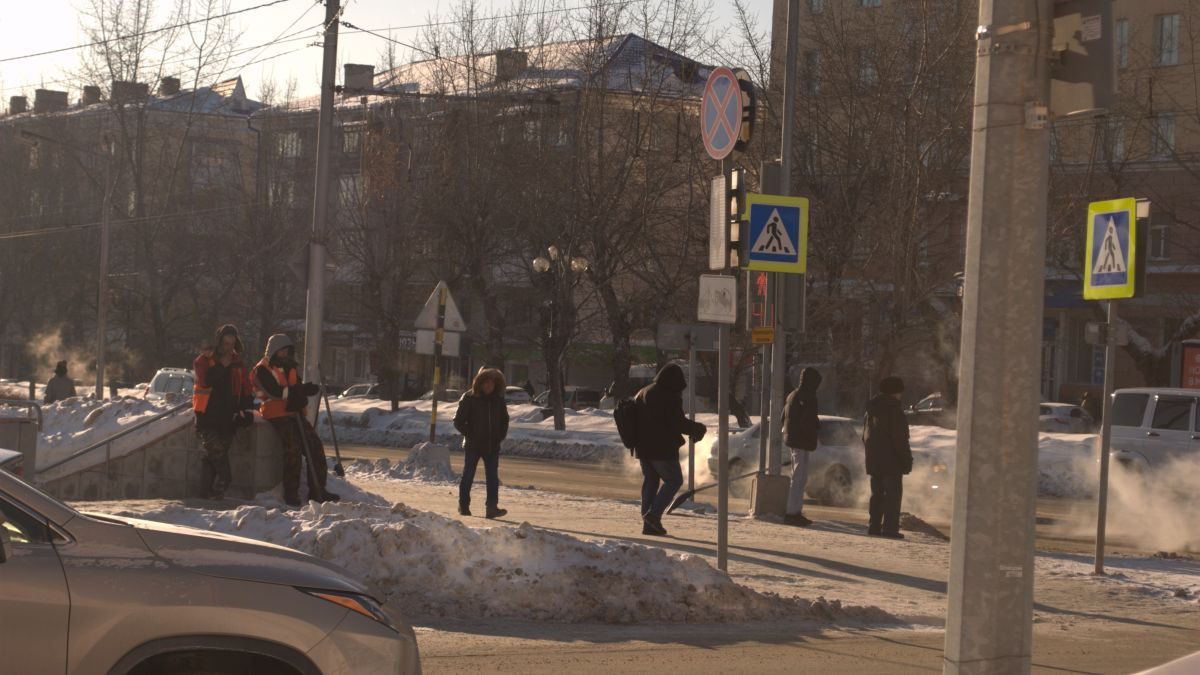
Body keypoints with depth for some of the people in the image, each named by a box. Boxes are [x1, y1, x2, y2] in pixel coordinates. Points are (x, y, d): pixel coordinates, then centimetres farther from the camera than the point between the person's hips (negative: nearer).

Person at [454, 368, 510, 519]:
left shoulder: (498, 400, 7)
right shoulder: (469, 398, -6)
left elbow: (504, 420, 18)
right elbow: (458, 421, -4)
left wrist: (500, 436, 5)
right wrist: (470, 435, -9)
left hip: (492, 447, 3)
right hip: (473, 446, -3)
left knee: (493, 478, -4)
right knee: (468, 476, 4)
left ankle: (492, 507, -7)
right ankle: (463, 506, 14)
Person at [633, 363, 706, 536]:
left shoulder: (642, 393, 14)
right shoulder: (670, 397, -13)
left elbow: (635, 419, 21)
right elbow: (678, 423, -16)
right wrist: (697, 429, -1)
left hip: (643, 447, 8)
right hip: (662, 447, -8)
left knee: (650, 481, 12)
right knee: (673, 480, 2)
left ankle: (648, 523, 9)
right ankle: (654, 514, -12)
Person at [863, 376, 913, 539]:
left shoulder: (872, 410, 15)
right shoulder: (894, 410, -13)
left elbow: (866, 436, 21)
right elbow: (900, 438, -17)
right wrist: (906, 458, -13)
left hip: (874, 460, 8)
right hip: (891, 461, -8)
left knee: (877, 493, 13)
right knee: (893, 493, -6)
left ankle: (874, 526, 13)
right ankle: (890, 527, -11)